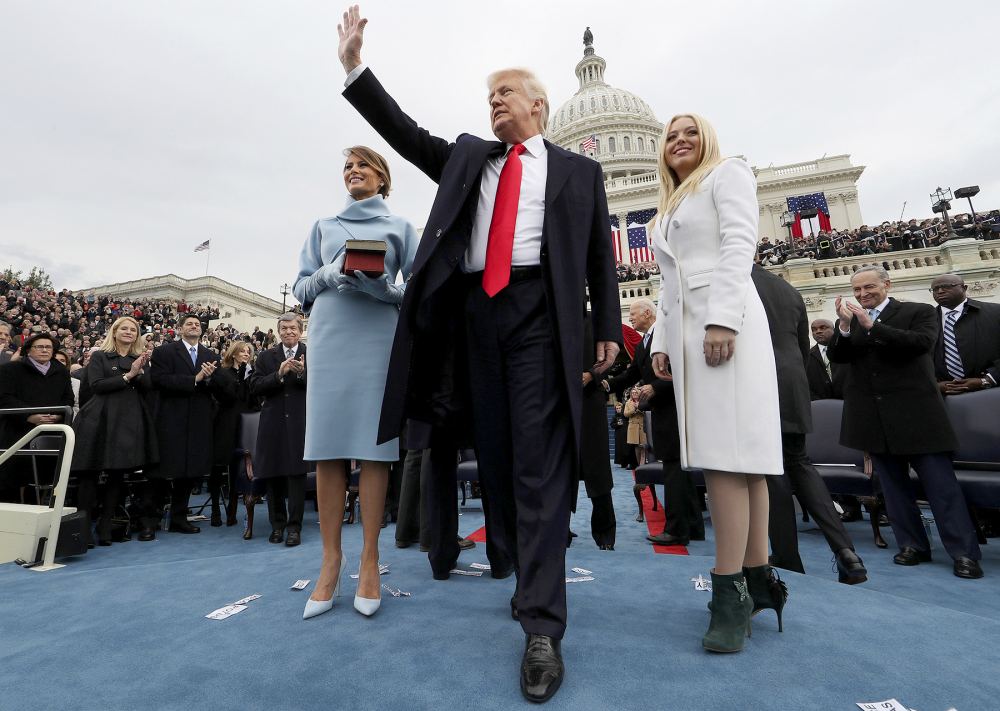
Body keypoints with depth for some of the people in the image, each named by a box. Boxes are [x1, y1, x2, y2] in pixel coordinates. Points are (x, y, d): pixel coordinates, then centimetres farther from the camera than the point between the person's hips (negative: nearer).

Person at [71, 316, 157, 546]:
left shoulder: (141, 359, 15)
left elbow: (148, 388, 4)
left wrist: (138, 371, -12)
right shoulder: (100, 357, 7)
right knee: (89, 473, -2)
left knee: (118, 474, 5)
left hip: (130, 421, 2)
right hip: (101, 420, -2)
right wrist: (127, 376, -11)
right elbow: (96, 385, -5)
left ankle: (105, 526, 13)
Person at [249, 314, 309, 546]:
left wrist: (302, 373, -21)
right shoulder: (266, 357, 10)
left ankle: (294, 527, 7)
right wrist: (279, 374, -14)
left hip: (300, 422, -3)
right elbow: (255, 387, -1)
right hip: (273, 423, 3)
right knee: (273, 475, 9)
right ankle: (277, 524, 24)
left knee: (296, 474, -2)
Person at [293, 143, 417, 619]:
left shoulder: (399, 227, 16)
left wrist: (386, 287, -13)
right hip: (330, 336, 2)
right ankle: (331, 559, 7)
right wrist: (329, 276, -6)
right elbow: (301, 286, 14)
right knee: (328, 445, -3)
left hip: (380, 335, -2)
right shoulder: (324, 227, 22)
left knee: (374, 444, -5)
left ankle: (369, 560, 4)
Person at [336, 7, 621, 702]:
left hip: (539, 312, -3)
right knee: (497, 460, 6)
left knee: (539, 463, -10)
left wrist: (608, 328, 4)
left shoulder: (579, 170, 17)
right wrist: (355, 66, 14)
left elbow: (600, 255, 11)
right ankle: (532, 575, 25)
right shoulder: (468, 156, 26)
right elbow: (405, 133, 20)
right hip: (475, 313, 4)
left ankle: (543, 629, -4)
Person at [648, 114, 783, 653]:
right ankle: (757, 578, 9)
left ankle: (730, 591, -10)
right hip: (683, 329, 7)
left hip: (724, 319, -7)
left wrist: (723, 319, -20)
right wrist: (661, 341, 12)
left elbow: (740, 244, -7)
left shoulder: (727, 173, 10)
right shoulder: (668, 210, 29)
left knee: (725, 451, -14)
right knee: (735, 450, 4)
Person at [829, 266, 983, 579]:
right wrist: (844, 325, -16)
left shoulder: (919, 312, 3)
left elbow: (922, 342, -15)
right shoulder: (849, 321, 11)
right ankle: (913, 545, 20)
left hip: (914, 410, -3)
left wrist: (872, 326, -18)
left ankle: (964, 552, 9)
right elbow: (836, 356, -1)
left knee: (940, 482, 0)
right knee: (892, 482, 9)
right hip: (874, 417, 4)